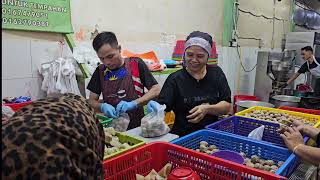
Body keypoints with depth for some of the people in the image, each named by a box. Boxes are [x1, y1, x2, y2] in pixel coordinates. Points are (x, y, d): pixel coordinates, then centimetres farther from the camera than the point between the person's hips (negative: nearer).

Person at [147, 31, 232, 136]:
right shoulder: (175, 79, -1)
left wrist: (207, 109, -14)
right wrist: (155, 108, -31)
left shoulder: (216, 74, 7)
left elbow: (227, 106, 4)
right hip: (182, 137, 0)